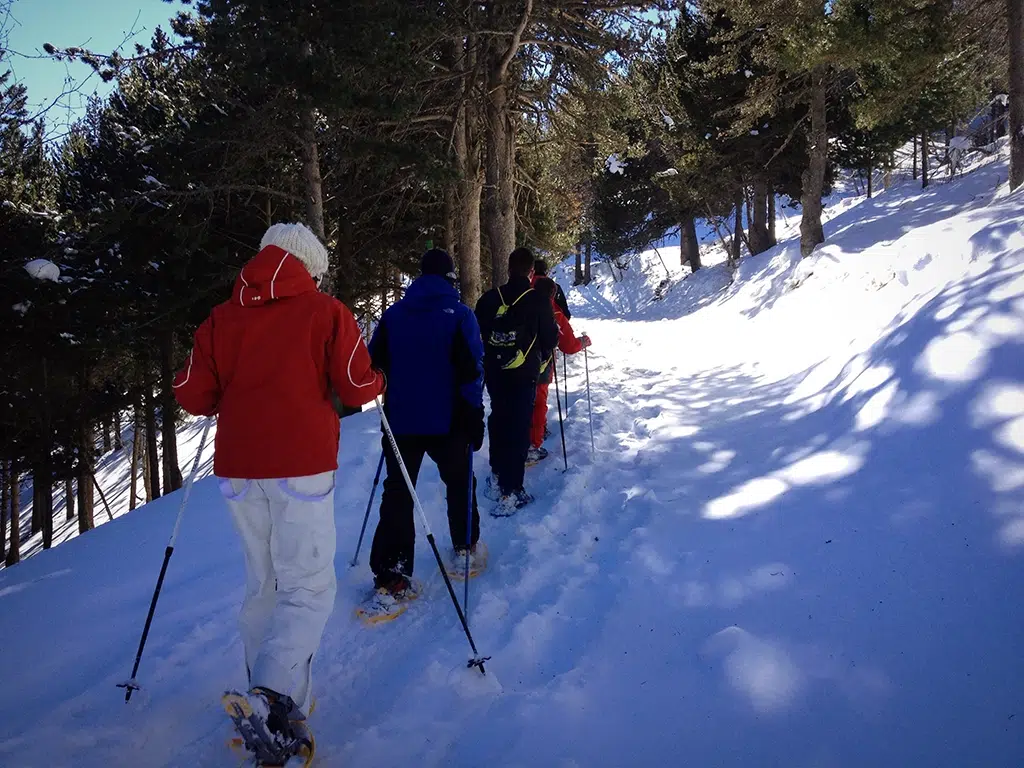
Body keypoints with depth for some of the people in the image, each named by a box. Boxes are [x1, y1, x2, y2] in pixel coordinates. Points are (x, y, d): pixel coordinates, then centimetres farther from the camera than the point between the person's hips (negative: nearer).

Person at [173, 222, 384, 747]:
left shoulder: (221, 317, 8)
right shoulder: (326, 311, -1)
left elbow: (192, 395, 5)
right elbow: (359, 389, -5)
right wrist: (374, 378, 16)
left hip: (237, 469, 4)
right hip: (301, 466, -4)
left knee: (262, 586, 15)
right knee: (308, 587, 1)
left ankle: (272, 703, 19)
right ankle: (276, 689, -18)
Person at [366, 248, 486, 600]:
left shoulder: (393, 314, 2)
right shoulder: (460, 315, -7)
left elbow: (374, 365, 3)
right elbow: (471, 372, -12)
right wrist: (475, 417, -5)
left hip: (400, 421, 2)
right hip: (448, 422, -2)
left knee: (397, 493, 4)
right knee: (459, 483, 21)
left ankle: (390, 577, -2)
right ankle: (464, 548, 32)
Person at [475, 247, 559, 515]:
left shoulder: (488, 299, -1)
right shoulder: (538, 301, -10)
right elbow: (551, 338, -3)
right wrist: (538, 357, 17)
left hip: (494, 372, 4)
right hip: (524, 375, -4)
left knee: (499, 421, 20)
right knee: (519, 427, -2)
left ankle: (498, 475, 30)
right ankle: (510, 491, -5)